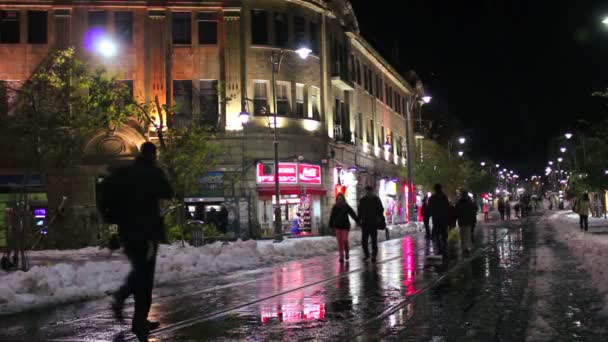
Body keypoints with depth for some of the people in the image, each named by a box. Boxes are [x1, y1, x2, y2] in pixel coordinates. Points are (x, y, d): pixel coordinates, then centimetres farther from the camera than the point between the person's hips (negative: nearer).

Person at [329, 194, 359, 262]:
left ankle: (346, 252, 16)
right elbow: (332, 217, 7)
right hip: (337, 226, 2)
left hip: (345, 226, -2)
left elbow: (353, 214, -6)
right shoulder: (335, 207, 5)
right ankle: (341, 256, 7)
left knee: (345, 240, -12)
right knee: (339, 241, 0)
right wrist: (331, 225, 3)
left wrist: (358, 221, -16)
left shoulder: (346, 206, 1)